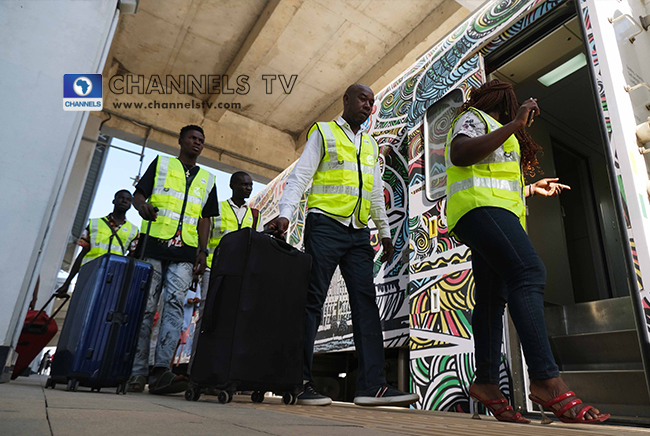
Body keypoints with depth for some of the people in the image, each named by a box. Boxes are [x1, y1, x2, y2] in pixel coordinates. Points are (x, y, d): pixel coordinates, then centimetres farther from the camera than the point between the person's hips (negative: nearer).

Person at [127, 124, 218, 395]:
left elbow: (205, 219, 17)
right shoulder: (161, 164, 16)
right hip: (154, 244, -1)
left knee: (174, 304, -12)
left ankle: (161, 370, -16)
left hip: (184, 253, 2)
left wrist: (202, 251, 5)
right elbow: (138, 194, 10)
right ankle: (137, 373, 2)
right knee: (145, 307, -3)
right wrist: (142, 206, -15)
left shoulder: (207, 179, 21)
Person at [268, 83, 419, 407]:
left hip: (358, 233, 6)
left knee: (366, 302, -4)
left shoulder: (370, 145, 25)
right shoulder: (323, 132, 9)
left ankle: (371, 385, -3)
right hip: (326, 225, -5)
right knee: (313, 301, -5)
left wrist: (385, 232, 20)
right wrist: (285, 213, -16)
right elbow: (300, 176, -2)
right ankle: (301, 382, 1)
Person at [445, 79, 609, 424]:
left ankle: (487, 382, -2)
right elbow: (459, 154, -15)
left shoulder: (492, 129, 37)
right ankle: (546, 380, -35)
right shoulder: (472, 118, 8)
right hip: (480, 206, -10)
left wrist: (532, 189, 40)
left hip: (492, 214, 10)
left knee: (491, 298, 0)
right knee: (528, 272, -27)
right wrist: (514, 125, -11)